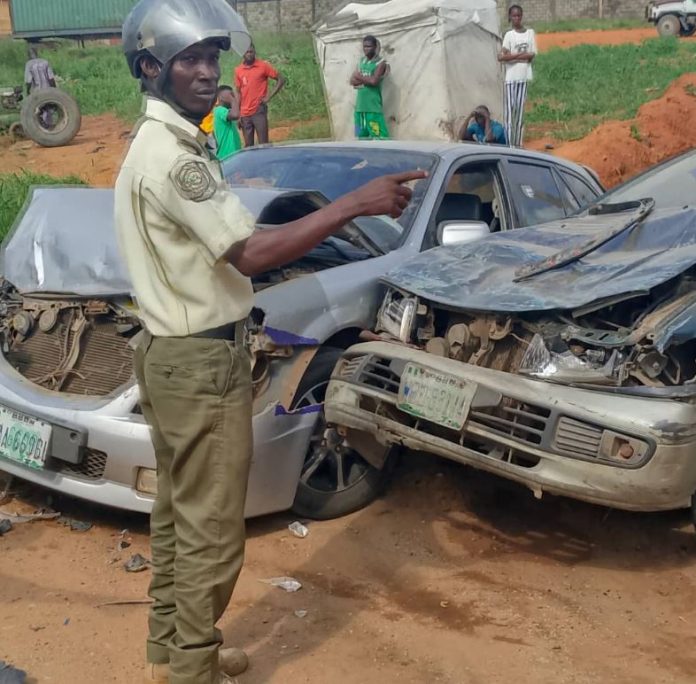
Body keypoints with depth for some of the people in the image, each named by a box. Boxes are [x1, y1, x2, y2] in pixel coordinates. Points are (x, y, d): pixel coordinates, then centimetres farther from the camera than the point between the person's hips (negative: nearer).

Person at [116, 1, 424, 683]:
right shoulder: (172, 155, -21)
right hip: (201, 363, -10)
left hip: (170, 351, 10)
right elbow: (250, 255, -26)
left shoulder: (159, 144, 12)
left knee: (177, 514, 19)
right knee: (212, 530, 1)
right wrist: (355, 203, -25)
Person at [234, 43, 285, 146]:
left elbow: (281, 79, 2)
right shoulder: (238, 70, 8)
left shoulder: (263, 66, -1)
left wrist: (269, 96, -7)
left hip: (259, 111, -3)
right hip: (245, 114, 3)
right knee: (248, 146, 6)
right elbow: (238, 93, 12)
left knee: (263, 144, -6)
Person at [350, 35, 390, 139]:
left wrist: (359, 77, -3)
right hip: (360, 106, 7)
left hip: (373, 106, -7)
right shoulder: (361, 61, 15)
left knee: (379, 136, -11)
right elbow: (353, 81, 6)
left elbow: (374, 81, -18)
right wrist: (366, 80, -9)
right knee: (361, 137, 10)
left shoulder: (380, 63, -5)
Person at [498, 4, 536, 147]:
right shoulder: (509, 35, -1)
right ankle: (509, 144, -5)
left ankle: (518, 144, 8)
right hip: (511, 77, -3)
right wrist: (520, 55, -12)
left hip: (524, 76, 3)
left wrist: (511, 56, -7)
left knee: (520, 109, 5)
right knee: (510, 109, -5)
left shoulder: (530, 33, 7)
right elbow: (501, 57, -13)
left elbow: (532, 55, 0)